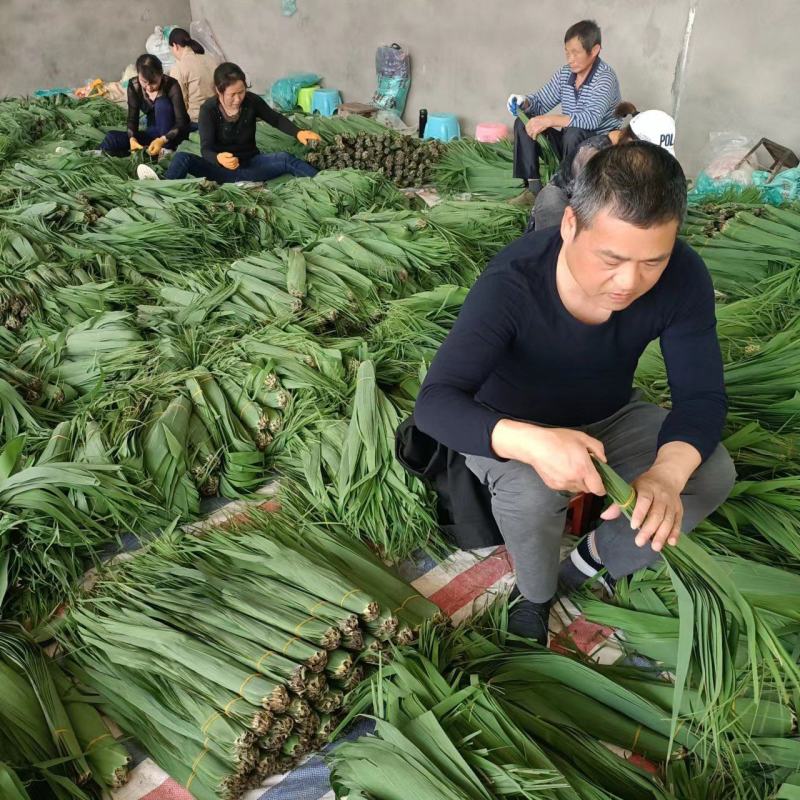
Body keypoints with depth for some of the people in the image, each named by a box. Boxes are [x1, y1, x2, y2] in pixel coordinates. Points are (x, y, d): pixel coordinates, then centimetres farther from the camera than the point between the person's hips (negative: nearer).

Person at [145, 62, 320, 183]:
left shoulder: (252, 101, -6)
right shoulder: (208, 110, -12)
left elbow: (276, 119, 8)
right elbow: (206, 149, -20)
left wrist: (298, 133, -13)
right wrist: (218, 158, -46)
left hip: (250, 164, 1)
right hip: (222, 168, -1)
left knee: (284, 159, -27)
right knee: (181, 158, -26)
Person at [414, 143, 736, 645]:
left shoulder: (684, 277, -24)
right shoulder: (511, 284, -35)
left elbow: (703, 396, -21)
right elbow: (435, 404, -40)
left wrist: (667, 473, -43)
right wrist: (532, 443, -59)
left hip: (610, 417, 4)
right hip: (513, 428, -3)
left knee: (714, 473, -16)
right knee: (531, 493, -34)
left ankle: (599, 556, 8)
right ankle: (536, 593, 0)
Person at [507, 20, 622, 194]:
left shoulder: (605, 78, -19)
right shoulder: (565, 73, 2)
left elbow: (592, 119, -34)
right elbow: (540, 102, 9)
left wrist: (550, 120, -37)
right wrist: (524, 103, -14)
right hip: (569, 143, 7)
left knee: (574, 133, -38)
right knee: (523, 123, -5)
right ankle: (532, 185, -14)